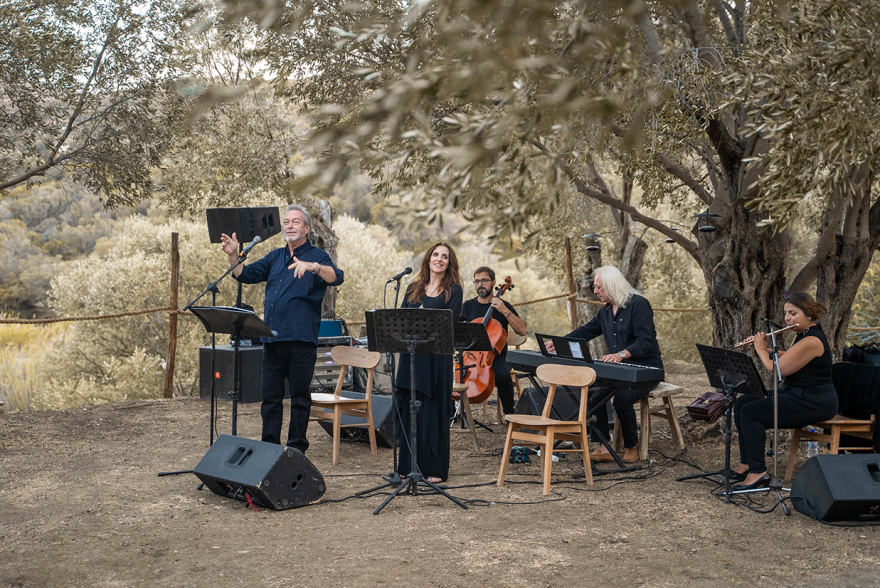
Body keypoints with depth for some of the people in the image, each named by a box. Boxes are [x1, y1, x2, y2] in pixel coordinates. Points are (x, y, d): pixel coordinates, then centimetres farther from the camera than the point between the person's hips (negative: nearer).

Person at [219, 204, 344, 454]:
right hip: (272, 338, 6)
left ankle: (297, 449, 11)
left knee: (300, 396, 2)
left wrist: (312, 266, -36)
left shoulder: (317, 256, 1)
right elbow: (246, 275, 17)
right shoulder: (275, 257, 18)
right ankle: (269, 447, 18)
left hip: (301, 339, -5)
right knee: (270, 395, 9)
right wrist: (233, 256, -1)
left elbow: (336, 277, -18)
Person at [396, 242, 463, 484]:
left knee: (433, 411, -1)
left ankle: (435, 469, 6)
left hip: (437, 357, -4)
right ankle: (409, 466, 15)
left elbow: (450, 324, -8)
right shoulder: (413, 289, 15)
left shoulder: (453, 291, 2)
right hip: (411, 356, 4)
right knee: (408, 410, 6)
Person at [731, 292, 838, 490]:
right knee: (741, 404, 4)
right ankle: (746, 464, 7)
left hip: (815, 403, -11)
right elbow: (787, 358, 26)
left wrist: (761, 350, -5)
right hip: (795, 393, 11)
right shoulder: (802, 335, 10)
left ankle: (758, 473, -17)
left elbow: (776, 369, -22)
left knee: (751, 412, -21)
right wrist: (764, 348, 12)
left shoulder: (811, 341, -23)